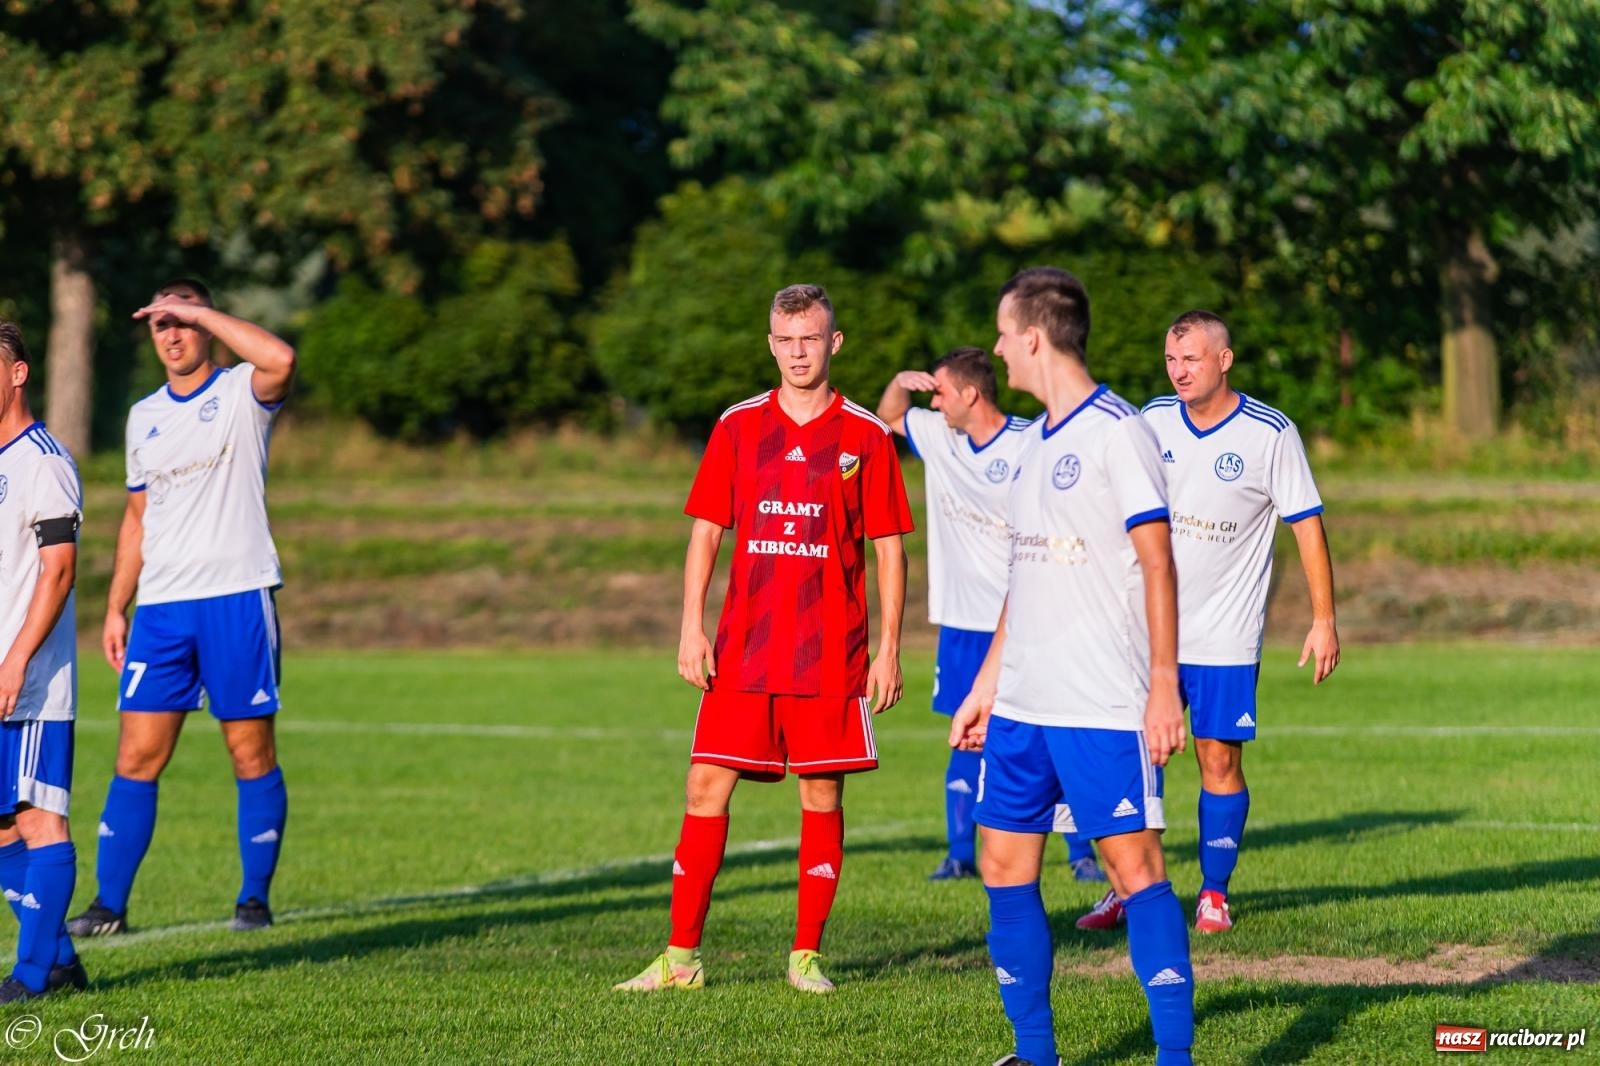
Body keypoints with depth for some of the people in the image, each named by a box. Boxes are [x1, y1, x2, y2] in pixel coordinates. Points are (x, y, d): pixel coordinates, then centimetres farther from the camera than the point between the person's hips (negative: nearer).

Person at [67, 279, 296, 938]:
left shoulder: (240, 393, 0)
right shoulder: (143, 416, 16)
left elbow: (280, 359, -25)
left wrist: (199, 311, -16)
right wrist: (115, 608, 16)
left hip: (237, 596, -4)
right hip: (160, 605, 4)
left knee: (251, 751, 0)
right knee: (137, 754, -1)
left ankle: (256, 895, 8)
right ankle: (110, 903, 1)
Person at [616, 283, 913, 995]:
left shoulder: (865, 436, 2)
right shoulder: (738, 427, 7)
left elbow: (888, 549, 4)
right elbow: (705, 531, 9)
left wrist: (889, 649, -1)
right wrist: (691, 629, 0)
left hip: (831, 654, -1)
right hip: (742, 648, 1)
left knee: (822, 795, 2)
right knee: (707, 788, -2)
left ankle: (807, 955, 12)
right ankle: (681, 956, 3)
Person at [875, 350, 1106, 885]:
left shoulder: (1029, 445, -14)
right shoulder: (940, 436, 6)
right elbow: (887, 418, 23)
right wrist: (900, 382, 2)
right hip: (963, 622, 6)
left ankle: (1081, 853, 6)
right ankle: (960, 854, 15)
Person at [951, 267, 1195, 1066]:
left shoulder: (1117, 432, -9)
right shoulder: (1034, 441, 15)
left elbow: (1157, 566, -12)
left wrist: (1165, 689, -16)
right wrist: (986, 685, 21)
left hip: (1105, 706, -8)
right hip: (1022, 702, 8)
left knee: (1134, 863, -7)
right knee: (1004, 866, 7)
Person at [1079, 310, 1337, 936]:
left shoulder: (1270, 433, -8)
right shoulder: (1151, 422, 3)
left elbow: (1307, 526, -4)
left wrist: (1324, 620, -7)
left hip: (1227, 637, -3)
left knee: (1220, 761, -1)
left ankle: (1214, 892, 12)